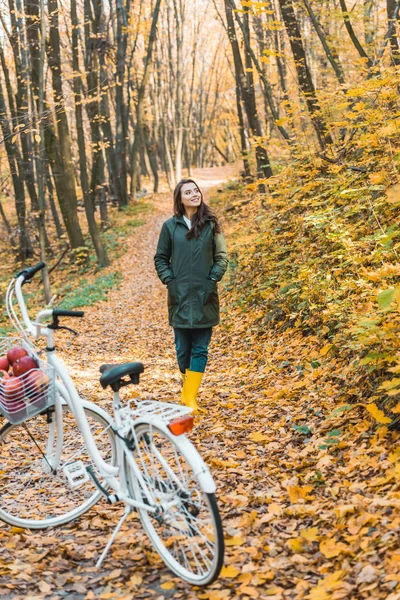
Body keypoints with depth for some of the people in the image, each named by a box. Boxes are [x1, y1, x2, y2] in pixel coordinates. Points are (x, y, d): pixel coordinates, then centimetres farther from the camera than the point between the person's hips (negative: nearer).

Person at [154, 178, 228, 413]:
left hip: (205, 297, 0)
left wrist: (212, 280, -7)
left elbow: (222, 256, 4)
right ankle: (189, 388, 28)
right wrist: (169, 281, -2)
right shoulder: (170, 226, 3)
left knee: (200, 349, -1)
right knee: (183, 348, 7)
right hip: (180, 297, 0)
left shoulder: (211, 224, 2)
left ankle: (190, 397, 1)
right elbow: (160, 258, 9)